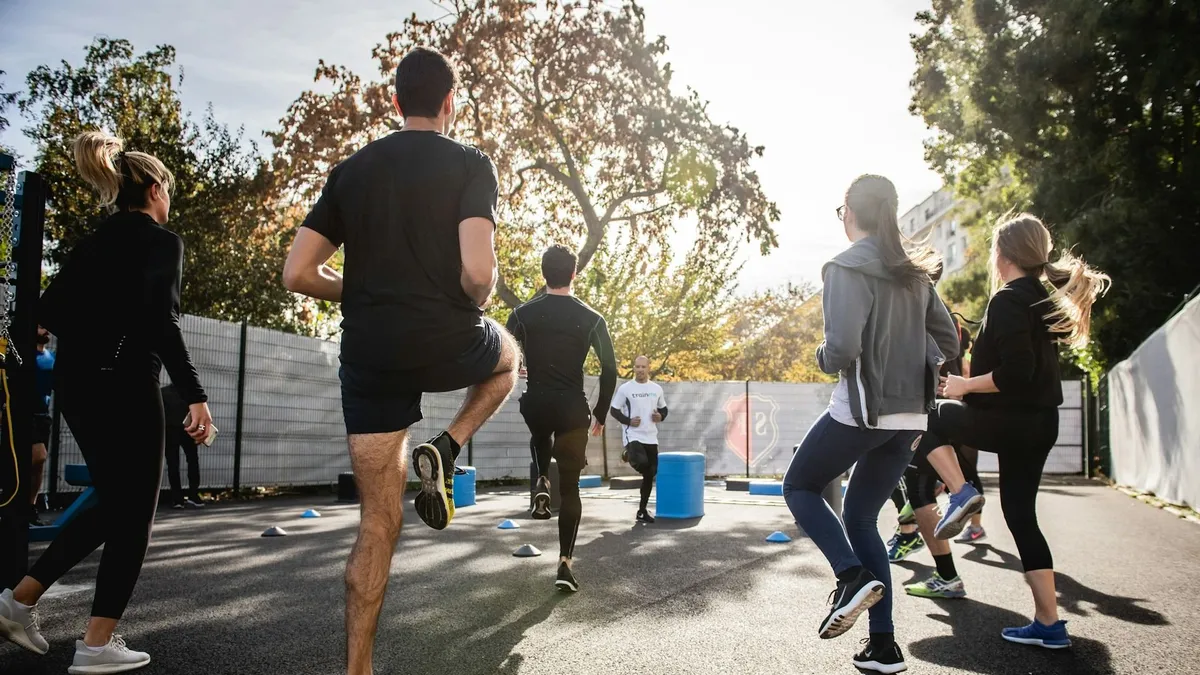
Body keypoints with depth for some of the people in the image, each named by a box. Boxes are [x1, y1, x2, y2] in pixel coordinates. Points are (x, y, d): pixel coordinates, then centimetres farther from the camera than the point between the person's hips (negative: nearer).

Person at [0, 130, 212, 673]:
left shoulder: (95, 240, 15)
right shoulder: (162, 241, -7)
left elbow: (50, 311, 11)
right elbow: (161, 323, -19)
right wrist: (195, 395, -20)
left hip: (75, 385, 8)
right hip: (123, 386, -8)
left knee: (111, 504, 20)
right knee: (133, 512, 3)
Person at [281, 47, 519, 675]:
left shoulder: (350, 171, 10)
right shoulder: (470, 164, -3)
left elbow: (297, 274, 4)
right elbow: (478, 273, -18)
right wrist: (473, 304, 5)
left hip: (368, 356, 4)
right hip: (446, 344, -3)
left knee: (378, 522, 11)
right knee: (507, 354, 33)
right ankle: (445, 450, 9)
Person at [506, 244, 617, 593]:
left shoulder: (523, 313, -1)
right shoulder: (591, 318, -2)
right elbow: (610, 371, -2)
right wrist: (600, 413, 10)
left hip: (535, 404, 1)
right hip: (572, 408, -1)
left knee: (540, 437, 40)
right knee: (570, 488, 9)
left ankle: (542, 484, 15)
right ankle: (565, 563, 3)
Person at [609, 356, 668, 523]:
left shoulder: (656, 389, 8)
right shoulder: (625, 388, -4)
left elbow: (663, 408, 20)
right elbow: (614, 410, 0)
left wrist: (660, 416, -3)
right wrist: (628, 421, -15)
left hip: (651, 438, 5)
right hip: (633, 436, -5)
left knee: (650, 475, 6)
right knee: (642, 463, -31)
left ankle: (642, 510, 20)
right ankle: (629, 455, 7)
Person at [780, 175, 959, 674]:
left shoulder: (847, 268, -11)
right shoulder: (913, 273, 12)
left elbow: (843, 348, -21)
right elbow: (948, 343, 15)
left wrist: (822, 358, 0)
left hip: (861, 411, -7)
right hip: (909, 417, 7)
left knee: (799, 487, 15)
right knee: (861, 517, 16)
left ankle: (853, 576, -7)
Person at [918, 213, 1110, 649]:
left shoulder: (1007, 301, -15)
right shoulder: (1044, 299, 13)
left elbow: (1015, 372, -24)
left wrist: (965, 385, -12)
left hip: (1011, 421, -9)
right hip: (1040, 423, 9)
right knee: (1021, 515, 12)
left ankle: (960, 493, -1)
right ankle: (1049, 625, 14)